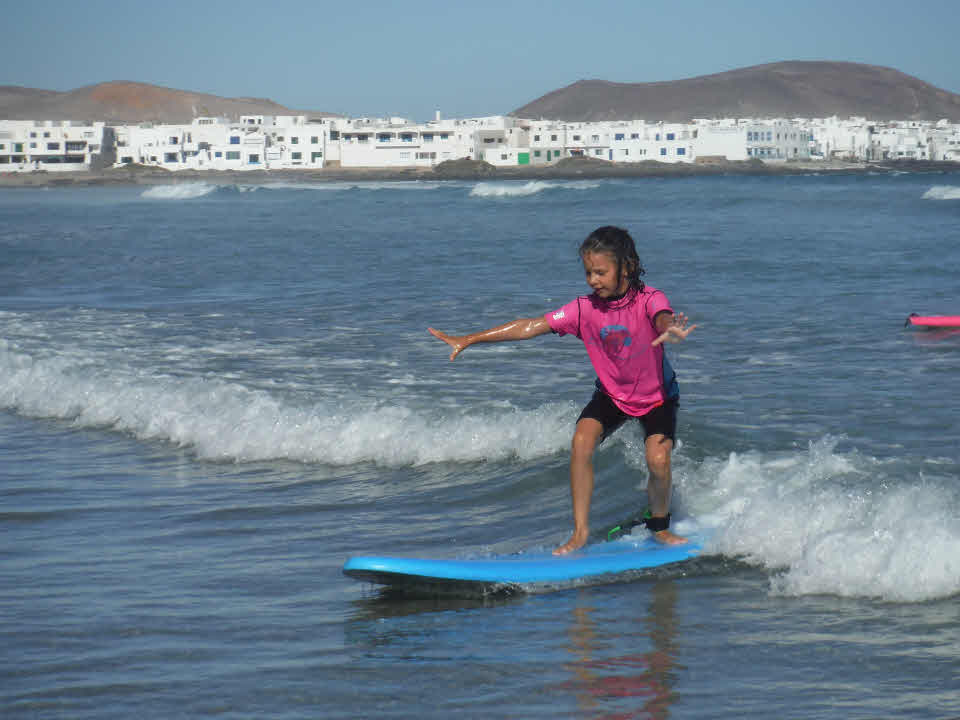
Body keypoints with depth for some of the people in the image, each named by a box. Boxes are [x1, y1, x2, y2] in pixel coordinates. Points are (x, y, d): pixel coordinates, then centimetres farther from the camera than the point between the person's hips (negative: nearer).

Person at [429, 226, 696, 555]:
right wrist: (469, 340, -19)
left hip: (657, 395, -3)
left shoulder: (648, 300, -26)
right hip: (611, 394, 3)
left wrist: (670, 330, -76)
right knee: (581, 441, -23)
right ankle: (581, 531, -12)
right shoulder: (585, 308, -16)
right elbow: (531, 326, -16)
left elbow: (664, 318, -49)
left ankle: (659, 525, 9)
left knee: (658, 459, -22)